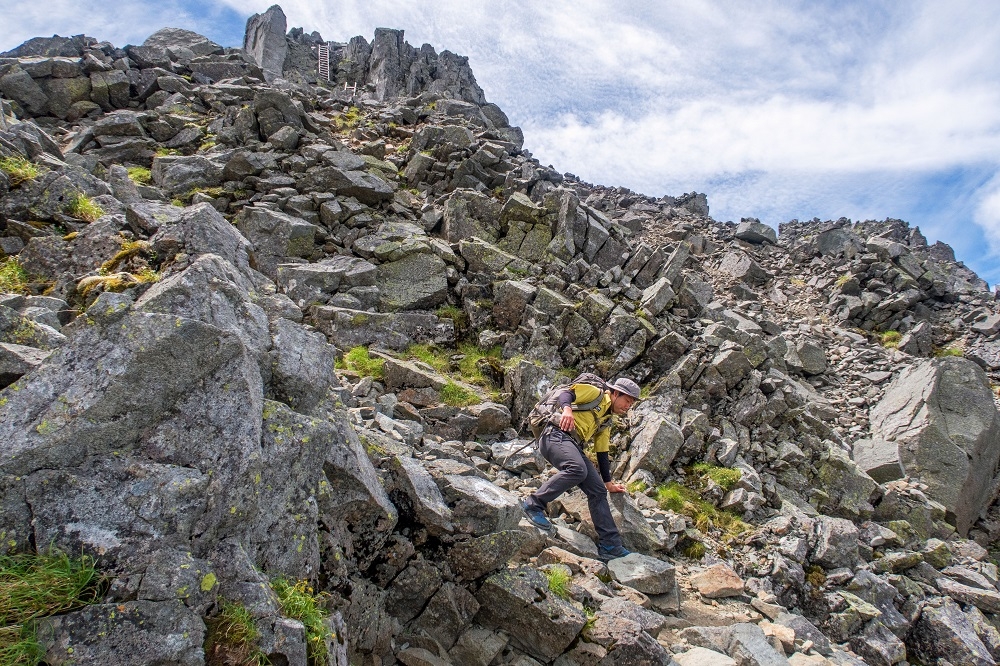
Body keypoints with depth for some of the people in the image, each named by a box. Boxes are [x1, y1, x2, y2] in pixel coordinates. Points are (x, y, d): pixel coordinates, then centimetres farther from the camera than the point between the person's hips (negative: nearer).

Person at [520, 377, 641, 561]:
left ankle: (609, 545, 4)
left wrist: (608, 483, 29)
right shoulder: (595, 394, 5)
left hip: (574, 447, 9)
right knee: (578, 469, -35)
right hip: (557, 436, -9)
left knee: (598, 490, 1)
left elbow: (602, 454, 31)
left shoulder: (606, 422, 28)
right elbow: (566, 394, -11)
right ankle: (534, 504, -25)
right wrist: (567, 409, -33)